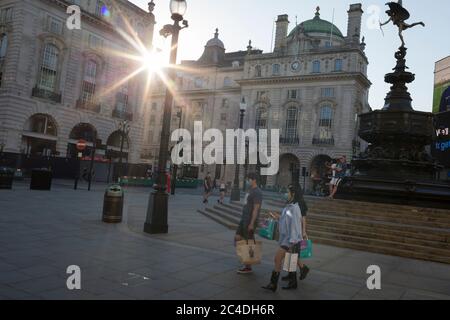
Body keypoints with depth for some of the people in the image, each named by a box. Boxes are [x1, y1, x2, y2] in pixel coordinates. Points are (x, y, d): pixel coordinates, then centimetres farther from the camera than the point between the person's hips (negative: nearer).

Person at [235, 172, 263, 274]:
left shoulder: (257, 192, -16)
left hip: (250, 221, -10)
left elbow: (256, 209, -20)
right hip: (244, 219, 10)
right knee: (237, 238, 9)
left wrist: (251, 223, -22)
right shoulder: (250, 191, 14)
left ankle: (248, 267, 9)